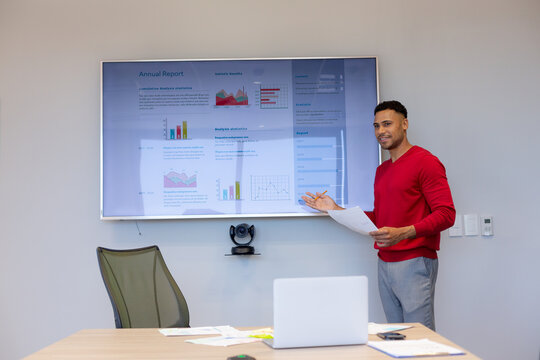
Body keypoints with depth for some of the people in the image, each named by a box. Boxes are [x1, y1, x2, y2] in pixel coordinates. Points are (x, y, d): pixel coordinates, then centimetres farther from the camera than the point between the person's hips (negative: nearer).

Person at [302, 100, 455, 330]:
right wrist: (336, 210, 15)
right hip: (385, 264, 7)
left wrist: (403, 233, -24)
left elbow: (446, 214, -13)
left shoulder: (425, 162, -6)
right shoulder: (381, 170, 20)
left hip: (414, 263, -7)